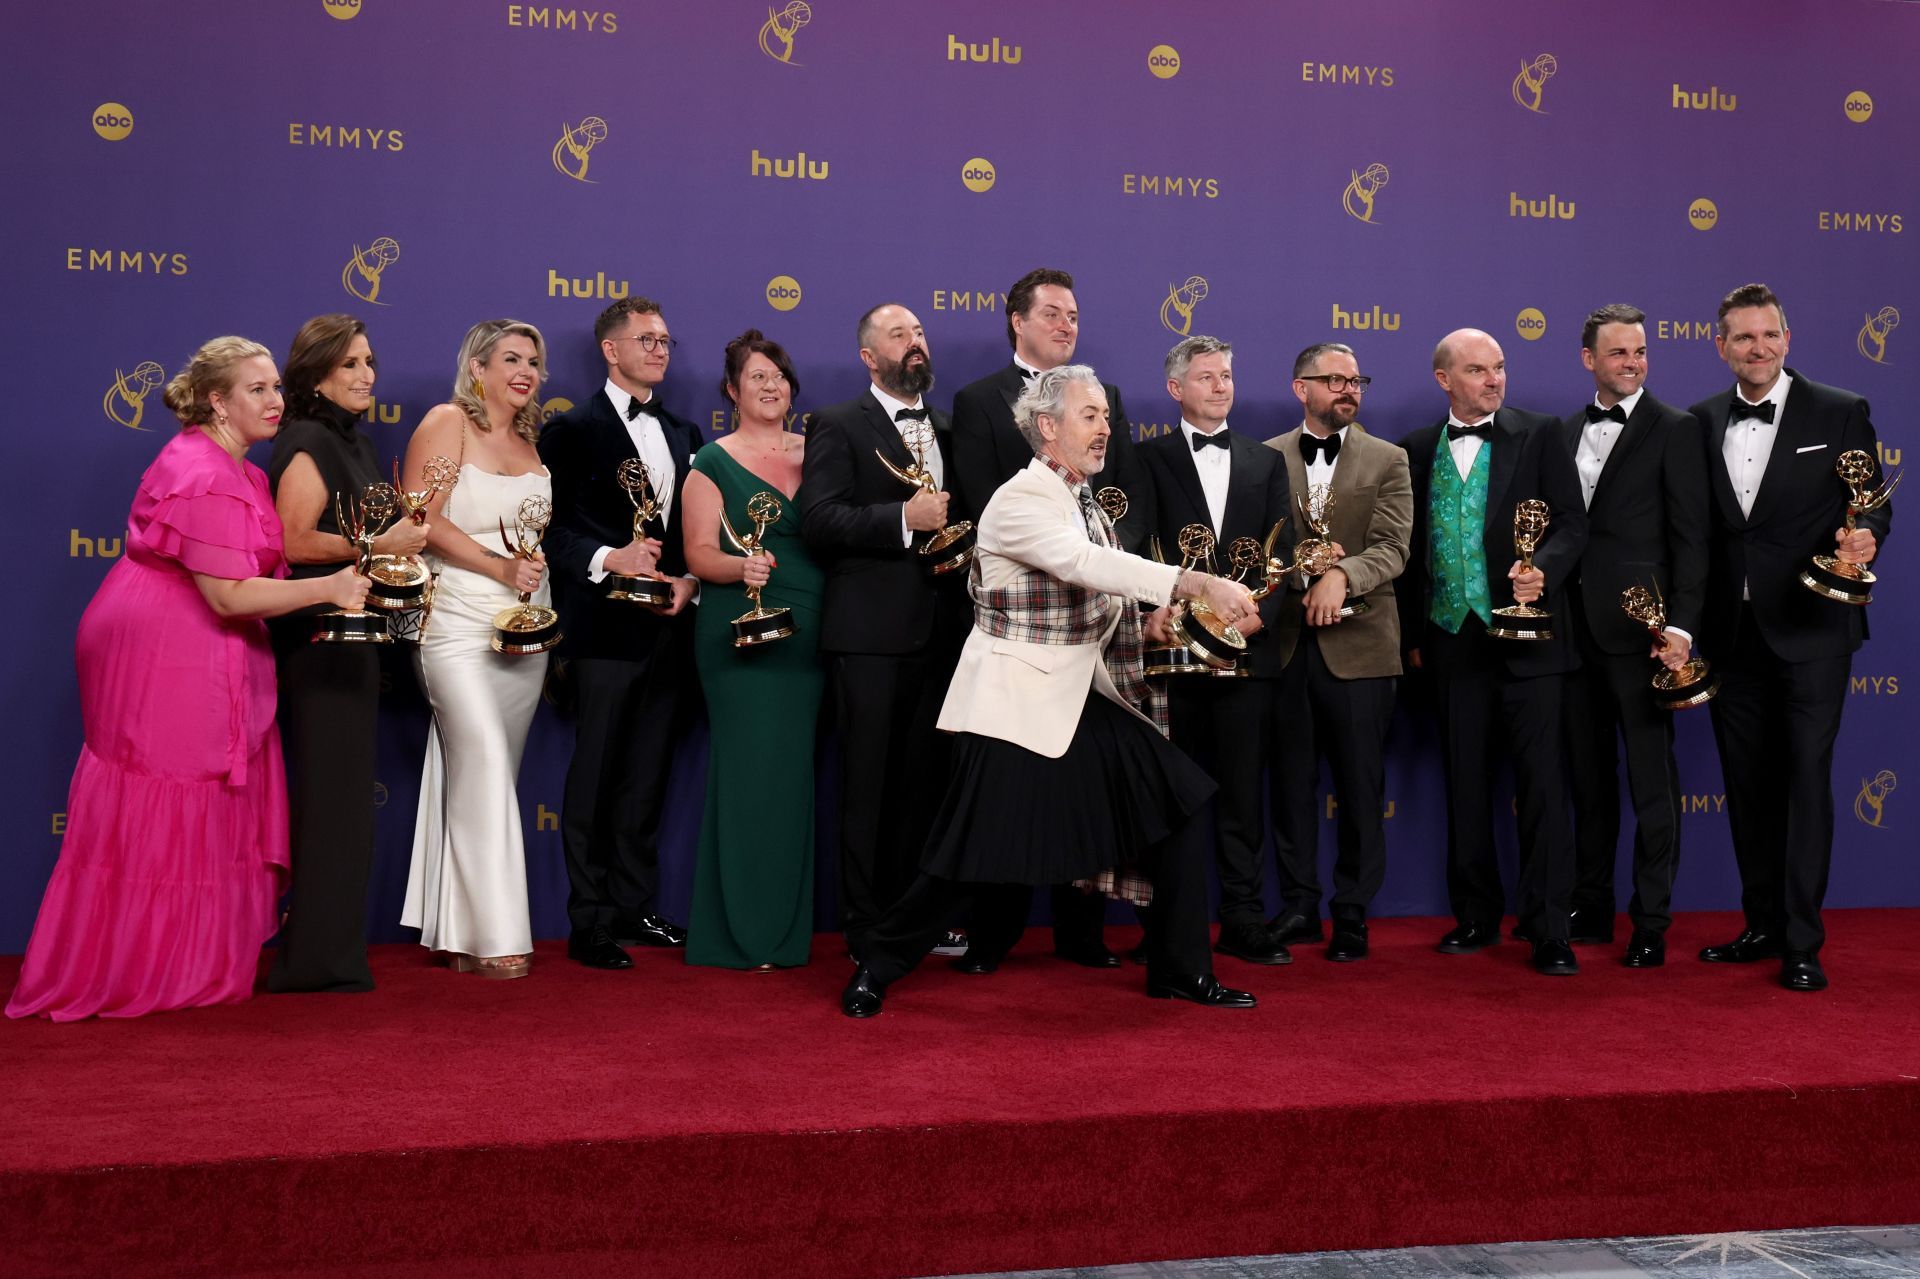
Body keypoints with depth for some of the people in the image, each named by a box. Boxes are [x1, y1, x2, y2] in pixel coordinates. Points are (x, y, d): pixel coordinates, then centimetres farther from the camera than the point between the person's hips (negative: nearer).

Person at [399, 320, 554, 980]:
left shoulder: (529, 441, 16)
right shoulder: (447, 422, -3)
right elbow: (423, 518, -12)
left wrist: (532, 569, 4)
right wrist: (500, 567, -16)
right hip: (459, 621, -6)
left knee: (488, 775, 8)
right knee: (482, 760, -15)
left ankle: (459, 930, 15)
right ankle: (493, 937, -12)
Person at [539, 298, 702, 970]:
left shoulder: (685, 433, 16)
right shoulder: (573, 429, -1)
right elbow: (550, 528, -7)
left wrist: (689, 582, -2)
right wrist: (607, 558, -21)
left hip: (669, 630, 6)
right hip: (605, 629, -5)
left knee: (648, 776, 12)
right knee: (595, 777, 0)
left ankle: (638, 909, 21)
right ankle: (590, 923, 7)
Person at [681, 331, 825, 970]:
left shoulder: (815, 453, 13)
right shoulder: (713, 462, 1)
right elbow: (699, 552, -5)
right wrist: (742, 567, -23)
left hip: (807, 634, 4)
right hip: (742, 632, -4)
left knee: (793, 772, 6)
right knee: (747, 769, -7)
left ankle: (786, 928, 15)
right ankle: (739, 932, 2)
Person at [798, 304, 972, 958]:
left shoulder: (948, 431, 18)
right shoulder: (839, 426, 0)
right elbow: (819, 518, -12)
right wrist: (904, 519, -20)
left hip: (942, 628, 5)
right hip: (871, 631, -5)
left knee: (926, 780, 9)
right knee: (869, 783, -1)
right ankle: (866, 922, 7)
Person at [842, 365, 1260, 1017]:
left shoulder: (1084, 502, 11)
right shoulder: (1019, 501, -16)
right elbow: (1091, 564, -30)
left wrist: (1141, 622, 2)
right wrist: (1198, 584, -37)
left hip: (1084, 694, 8)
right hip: (1013, 699, -8)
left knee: (1177, 803, -1)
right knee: (973, 852, -4)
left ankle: (1181, 970, 12)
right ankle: (876, 969, 17)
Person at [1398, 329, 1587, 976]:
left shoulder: (1539, 435, 2)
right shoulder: (1417, 450, 9)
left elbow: (1572, 521, -1)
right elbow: (1410, 546, 11)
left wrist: (1543, 570, -21)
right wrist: (1412, 633, 9)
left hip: (1525, 636, -3)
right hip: (1451, 637, 3)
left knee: (1540, 779, -5)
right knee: (1464, 781, 10)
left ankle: (1548, 929, 0)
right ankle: (1476, 916, 21)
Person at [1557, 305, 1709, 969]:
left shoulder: (1674, 429, -3)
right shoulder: (1567, 431, 14)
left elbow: (1690, 536, -8)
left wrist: (1681, 626, -15)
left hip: (1638, 629, -6)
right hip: (1575, 628, 6)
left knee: (1652, 782, -1)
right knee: (1588, 777, 13)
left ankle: (1651, 923, 6)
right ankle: (1591, 909, 22)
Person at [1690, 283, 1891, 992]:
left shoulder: (1840, 414, -1)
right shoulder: (1702, 422, 7)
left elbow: (1873, 505, 1)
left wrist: (1865, 536, -22)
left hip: (1809, 630, -4)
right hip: (1732, 633, 4)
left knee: (1806, 779, -4)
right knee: (1746, 782, 11)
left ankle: (1803, 942, 3)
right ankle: (1762, 925, 23)